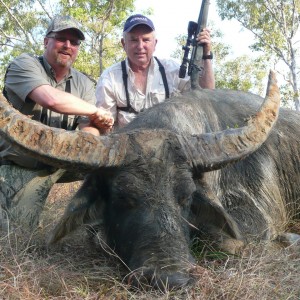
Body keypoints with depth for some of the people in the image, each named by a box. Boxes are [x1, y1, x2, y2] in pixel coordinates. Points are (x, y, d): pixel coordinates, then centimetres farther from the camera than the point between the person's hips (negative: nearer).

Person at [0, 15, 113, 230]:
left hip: (55, 166, 4)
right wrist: (97, 112, -13)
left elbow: (89, 130, -3)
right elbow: (51, 99, -27)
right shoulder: (25, 65, -8)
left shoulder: (84, 84, 8)